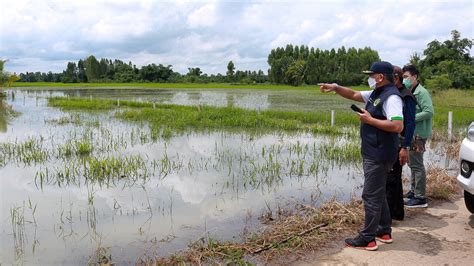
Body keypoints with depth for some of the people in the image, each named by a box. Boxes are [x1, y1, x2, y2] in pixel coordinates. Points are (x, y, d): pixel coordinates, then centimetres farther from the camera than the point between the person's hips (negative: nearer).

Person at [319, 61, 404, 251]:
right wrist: (335, 88, 7)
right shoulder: (375, 94, 12)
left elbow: (397, 126, -28)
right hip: (372, 154, 10)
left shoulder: (391, 97, -18)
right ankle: (384, 231, 30)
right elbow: (354, 95, 22)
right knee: (378, 194, 18)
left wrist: (370, 120, -21)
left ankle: (367, 239, 3)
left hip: (380, 156, -10)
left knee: (371, 195, -5)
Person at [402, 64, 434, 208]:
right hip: (411, 134, 10)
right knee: (412, 163, 18)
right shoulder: (410, 92, 13)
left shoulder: (421, 92, -14)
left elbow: (429, 112, -21)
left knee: (417, 165, -6)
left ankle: (420, 198, 1)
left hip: (418, 135, -9)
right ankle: (413, 191, 31)